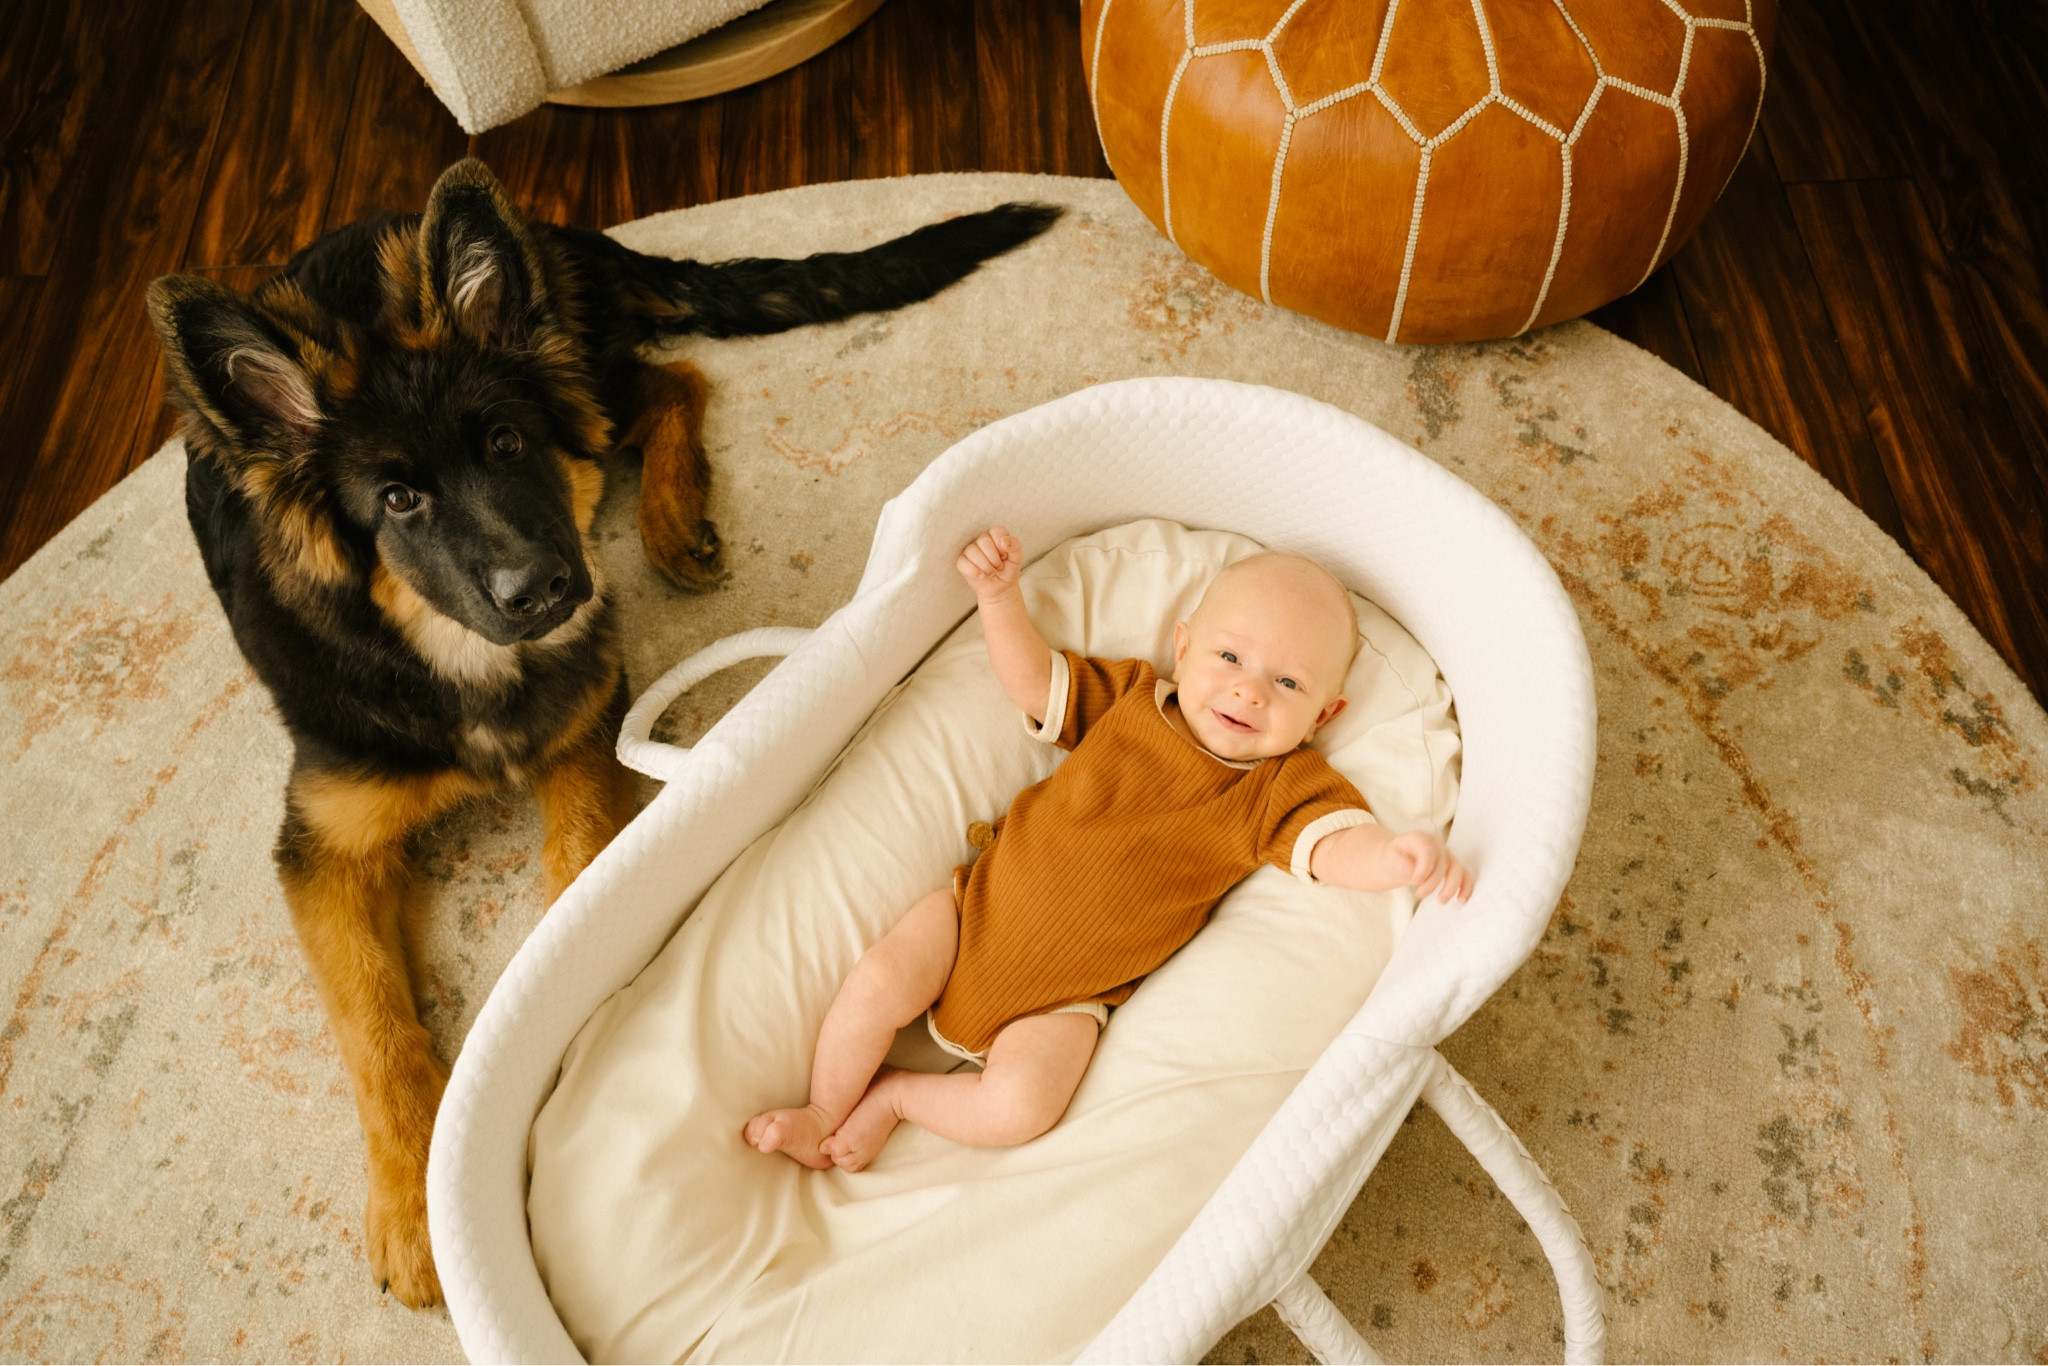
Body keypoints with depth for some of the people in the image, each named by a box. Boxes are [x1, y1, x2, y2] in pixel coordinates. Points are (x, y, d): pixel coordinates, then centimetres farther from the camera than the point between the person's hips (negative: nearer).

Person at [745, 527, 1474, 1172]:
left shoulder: (1282, 791, -6)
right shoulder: (1126, 697, 2)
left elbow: (1340, 844, -22)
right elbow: (1030, 678, 5)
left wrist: (1399, 855, -45)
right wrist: (1001, 595, -12)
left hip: (1064, 999, -2)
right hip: (980, 907, 2)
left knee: (1019, 1108, -22)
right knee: (879, 984, -15)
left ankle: (894, 1093, 6)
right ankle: (822, 1115, 12)